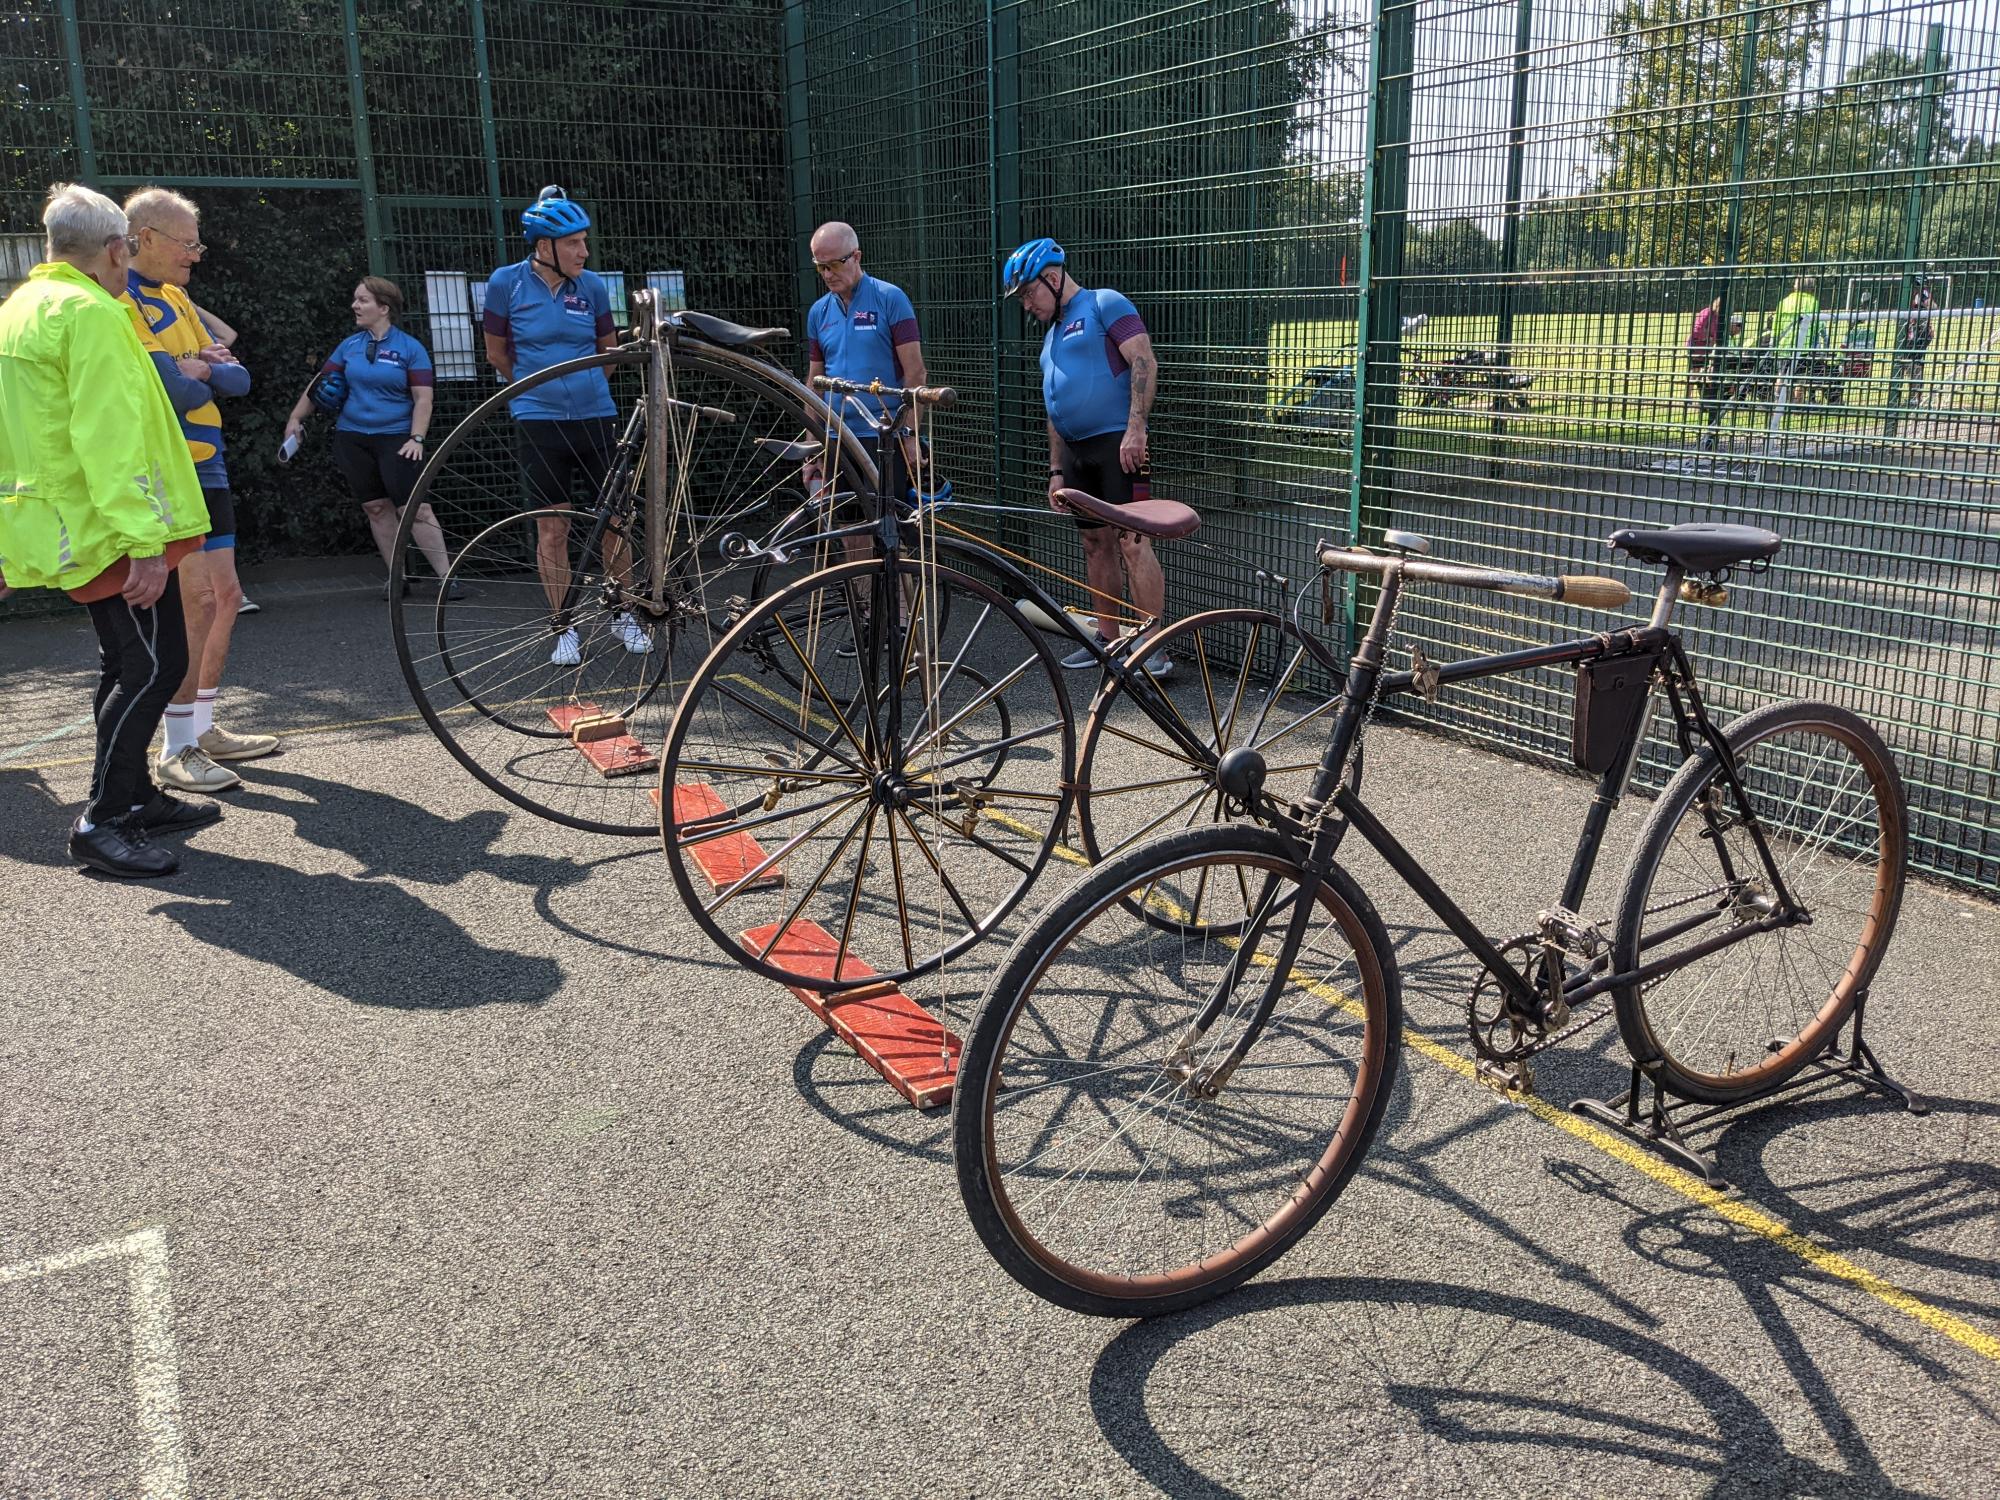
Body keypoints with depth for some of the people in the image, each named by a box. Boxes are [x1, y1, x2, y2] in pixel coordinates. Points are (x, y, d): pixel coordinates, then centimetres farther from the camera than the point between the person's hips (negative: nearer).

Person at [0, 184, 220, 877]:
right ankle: (101, 823, -8)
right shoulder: (92, 312, -15)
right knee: (156, 664, -9)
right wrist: (145, 542, -26)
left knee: (127, 663, 17)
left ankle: (135, 797, 26)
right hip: (109, 525, -11)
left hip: (71, 525, 11)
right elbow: (110, 440, -24)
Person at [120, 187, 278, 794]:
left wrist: (201, 368, -10)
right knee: (198, 600, -15)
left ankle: (205, 728, 22)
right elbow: (174, 391, -20)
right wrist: (199, 377, 0)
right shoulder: (119, 302, -11)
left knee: (225, 596, 11)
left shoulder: (175, 298, 16)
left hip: (205, 469, 9)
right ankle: (177, 751, -9)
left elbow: (238, 379, 9)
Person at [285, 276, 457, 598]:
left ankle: (446, 576, -10)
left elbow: (423, 398, -7)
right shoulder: (349, 346, 9)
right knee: (377, 508, 6)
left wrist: (416, 438, -16)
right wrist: (295, 418, 13)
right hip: (352, 438, 4)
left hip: (395, 439, -4)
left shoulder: (410, 348, -2)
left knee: (415, 508, -12)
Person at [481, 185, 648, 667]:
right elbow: (497, 353, 7)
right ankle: (565, 629, 13)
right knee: (552, 530, 3)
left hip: (596, 416, 2)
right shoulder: (507, 282, -5)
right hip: (540, 422, -2)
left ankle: (623, 616, 20)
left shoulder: (590, 285, 0)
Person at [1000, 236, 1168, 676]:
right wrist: (1057, 471, 19)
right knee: (1096, 544, 10)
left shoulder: (1105, 304, -2)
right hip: (1077, 451, 9)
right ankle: (1107, 638, 17)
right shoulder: (1052, 336, 24)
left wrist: (1135, 428, -21)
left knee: (1132, 541, -13)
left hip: (1118, 443, -9)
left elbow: (1144, 362, -13)